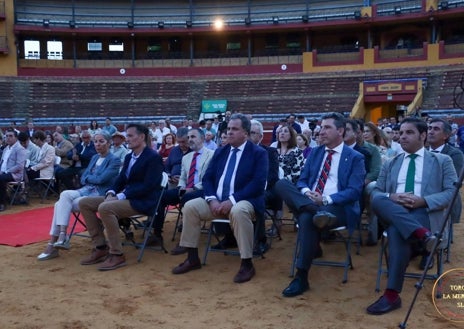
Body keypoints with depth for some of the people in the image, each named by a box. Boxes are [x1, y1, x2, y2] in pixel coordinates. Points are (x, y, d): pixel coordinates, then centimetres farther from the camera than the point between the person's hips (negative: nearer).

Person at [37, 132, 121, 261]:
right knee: (62, 199, -21)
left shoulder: (114, 161, -4)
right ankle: (53, 243, -21)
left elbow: (101, 179, -16)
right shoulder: (94, 158, 19)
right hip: (86, 190, 7)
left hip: (100, 195, -7)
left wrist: (88, 177, 2)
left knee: (63, 204, -24)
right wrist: (93, 178, -7)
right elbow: (83, 179, 14)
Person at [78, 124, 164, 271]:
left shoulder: (153, 157, -11)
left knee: (105, 208, -32)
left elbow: (148, 186, -19)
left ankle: (116, 255, -22)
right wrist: (111, 193, -6)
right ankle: (100, 247, 0)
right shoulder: (129, 157, 16)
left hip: (142, 202, -9)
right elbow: (121, 180, 16)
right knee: (84, 203, 0)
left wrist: (121, 196, -21)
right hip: (125, 197, 9)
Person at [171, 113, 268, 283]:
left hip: (244, 201, -5)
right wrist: (212, 199, -11)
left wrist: (232, 200, -24)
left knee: (238, 211, -38)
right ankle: (192, 259, -1)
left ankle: (247, 264, -24)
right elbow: (207, 178, 10)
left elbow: (258, 184, -15)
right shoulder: (220, 152, 15)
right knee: (190, 206, -14)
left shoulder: (259, 153, -2)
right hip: (217, 201, 6)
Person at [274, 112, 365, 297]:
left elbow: (354, 191, -8)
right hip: (308, 202, 5)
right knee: (281, 184, -21)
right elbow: (302, 181, 14)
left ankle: (301, 277, -26)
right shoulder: (315, 152, 18)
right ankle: (318, 212, -38)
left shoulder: (355, 158, 2)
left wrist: (326, 199, -22)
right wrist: (306, 192, -11)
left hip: (338, 208, -5)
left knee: (307, 218, -37)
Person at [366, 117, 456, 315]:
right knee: (377, 200, -31)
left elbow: (452, 193, 2)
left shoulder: (442, 161, 15)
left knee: (397, 230, -36)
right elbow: (375, 193, 14)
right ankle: (420, 233, -41)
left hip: (425, 213, -3)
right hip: (393, 213, 3)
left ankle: (392, 294, -33)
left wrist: (423, 201, -15)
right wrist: (391, 197, -10)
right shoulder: (390, 164, 25)